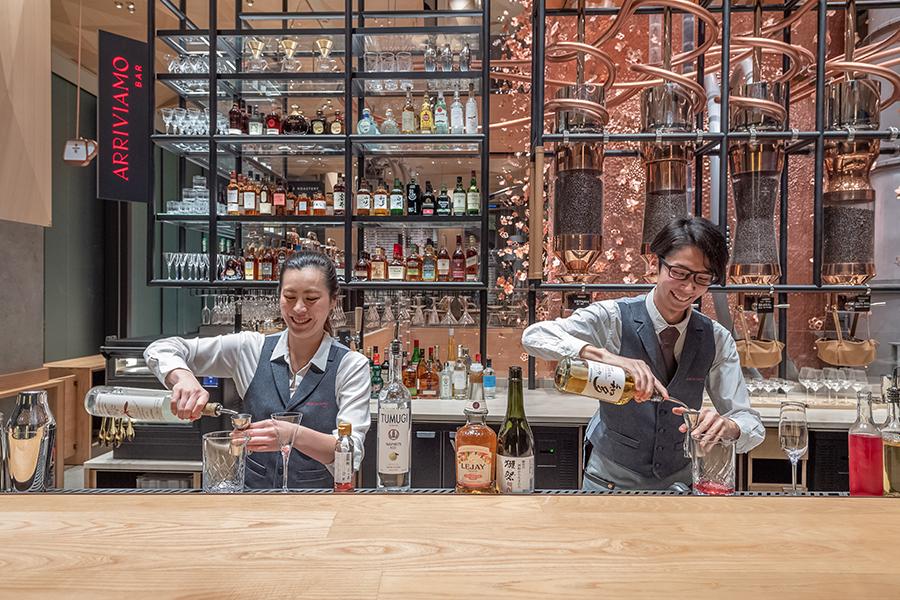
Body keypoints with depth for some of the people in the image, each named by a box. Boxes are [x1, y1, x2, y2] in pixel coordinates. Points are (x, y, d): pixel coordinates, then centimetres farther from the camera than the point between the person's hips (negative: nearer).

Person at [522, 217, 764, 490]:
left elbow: (752, 426, -3)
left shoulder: (717, 339, -2)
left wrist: (726, 426, -27)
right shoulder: (614, 318, -13)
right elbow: (534, 336, -26)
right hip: (610, 481, -3)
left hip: (681, 482, 4)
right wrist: (605, 356, -40)